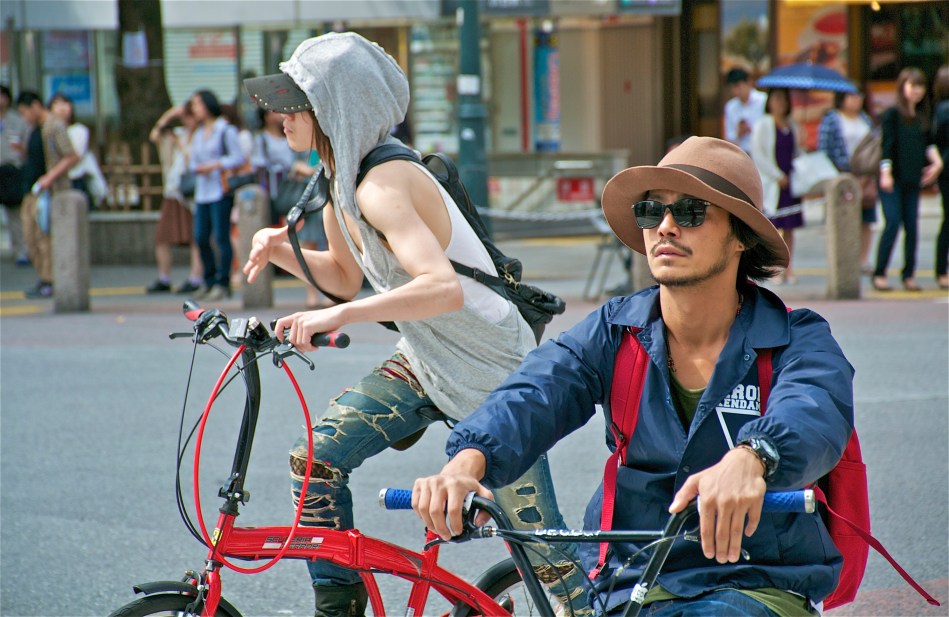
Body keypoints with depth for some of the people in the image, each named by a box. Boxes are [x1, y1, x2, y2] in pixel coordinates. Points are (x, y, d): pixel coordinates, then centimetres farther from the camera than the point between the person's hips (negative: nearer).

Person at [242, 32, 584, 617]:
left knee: (543, 546, -4)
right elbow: (346, 277, 16)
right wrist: (283, 251, -2)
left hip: (493, 375, -9)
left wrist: (337, 316, -45)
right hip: (425, 365, 9)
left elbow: (443, 287, -39)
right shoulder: (339, 179, 2)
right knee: (315, 458, -3)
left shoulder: (382, 185, -27)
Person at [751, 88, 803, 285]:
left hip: (790, 182, 5)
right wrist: (777, 176, -12)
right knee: (771, 227, -5)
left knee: (789, 228, 5)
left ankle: (789, 268, 9)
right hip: (771, 182, -5)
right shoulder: (763, 125, -3)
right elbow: (757, 154, -9)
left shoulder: (792, 126, 13)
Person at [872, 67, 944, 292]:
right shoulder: (892, 114, -6)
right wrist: (885, 173, -18)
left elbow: (928, 143, 16)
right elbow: (887, 145, -11)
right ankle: (879, 274, -4)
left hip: (912, 180, 6)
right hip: (892, 180, -6)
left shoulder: (923, 116, 11)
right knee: (893, 223, -12)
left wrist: (936, 162, 0)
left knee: (912, 226, 4)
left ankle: (909, 275, 12)